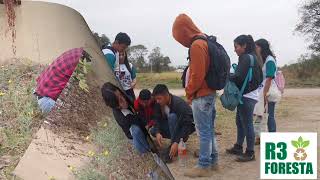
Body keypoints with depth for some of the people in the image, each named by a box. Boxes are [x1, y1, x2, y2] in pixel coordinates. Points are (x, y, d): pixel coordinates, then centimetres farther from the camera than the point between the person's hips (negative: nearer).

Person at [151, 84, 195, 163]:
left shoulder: (179, 103, -32)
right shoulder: (158, 104, -12)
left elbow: (186, 124, -35)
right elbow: (157, 119, -11)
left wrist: (176, 142, -42)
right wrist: (157, 133, -31)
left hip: (189, 125, -7)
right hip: (173, 125, 7)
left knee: (172, 116, -35)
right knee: (153, 131, -12)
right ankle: (181, 137, 1)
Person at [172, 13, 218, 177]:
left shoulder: (196, 45, -18)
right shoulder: (205, 41, 14)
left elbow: (197, 75, -22)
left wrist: (189, 92, -6)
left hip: (201, 95, -10)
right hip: (209, 92, 10)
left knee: (204, 132, -2)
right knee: (209, 130, 16)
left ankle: (204, 166, 7)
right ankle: (213, 160, 26)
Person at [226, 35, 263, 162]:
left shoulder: (246, 58, -14)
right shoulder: (251, 57, 14)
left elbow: (239, 77, -21)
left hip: (247, 96, -10)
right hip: (248, 95, 10)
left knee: (247, 124, -3)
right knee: (239, 122, 17)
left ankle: (250, 153, 6)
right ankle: (238, 147, 28)